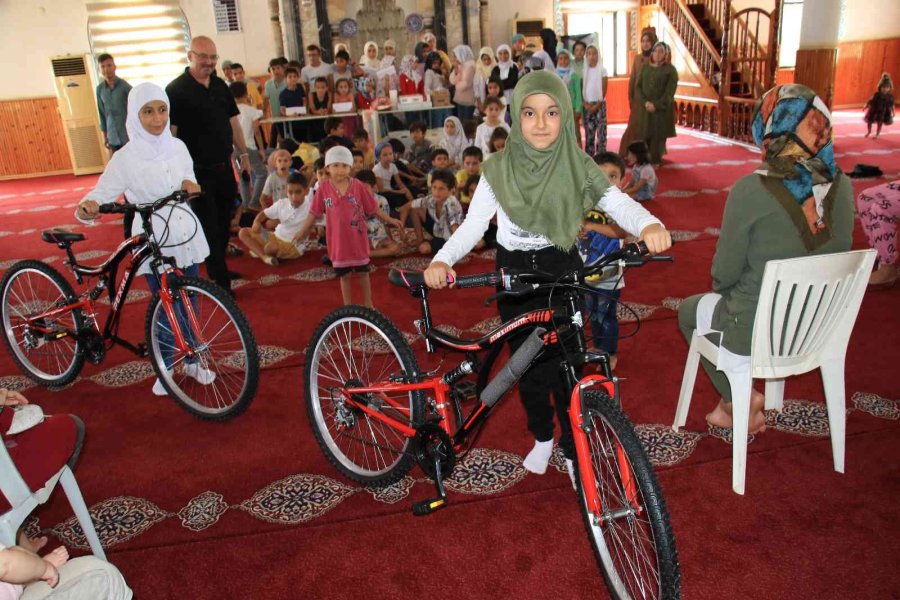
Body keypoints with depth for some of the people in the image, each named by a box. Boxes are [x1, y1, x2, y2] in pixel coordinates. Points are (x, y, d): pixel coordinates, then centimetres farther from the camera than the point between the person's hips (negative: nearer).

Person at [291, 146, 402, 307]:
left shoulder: (358, 186, -10)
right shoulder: (323, 188, -8)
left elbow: (373, 208, -1)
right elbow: (314, 213, 2)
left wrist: (389, 220, -1)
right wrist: (303, 231, 7)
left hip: (358, 238, 0)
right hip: (338, 240, 0)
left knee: (363, 272, 14)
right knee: (344, 275, 13)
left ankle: (368, 304, 32)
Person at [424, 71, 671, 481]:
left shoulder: (578, 168, -7)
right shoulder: (498, 170, -5)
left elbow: (618, 202, -18)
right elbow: (473, 224, -6)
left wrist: (649, 224, -40)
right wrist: (442, 260, -24)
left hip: (562, 274, -1)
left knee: (566, 366, 1)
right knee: (527, 366, 12)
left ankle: (573, 450, 22)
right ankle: (542, 437, 36)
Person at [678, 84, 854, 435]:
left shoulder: (751, 191, -23)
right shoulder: (842, 186, -7)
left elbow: (724, 273, -15)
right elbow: (839, 254, 6)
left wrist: (724, 289, 7)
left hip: (757, 335, -5)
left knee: (689, 311, 25)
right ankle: (734, 405, 36)